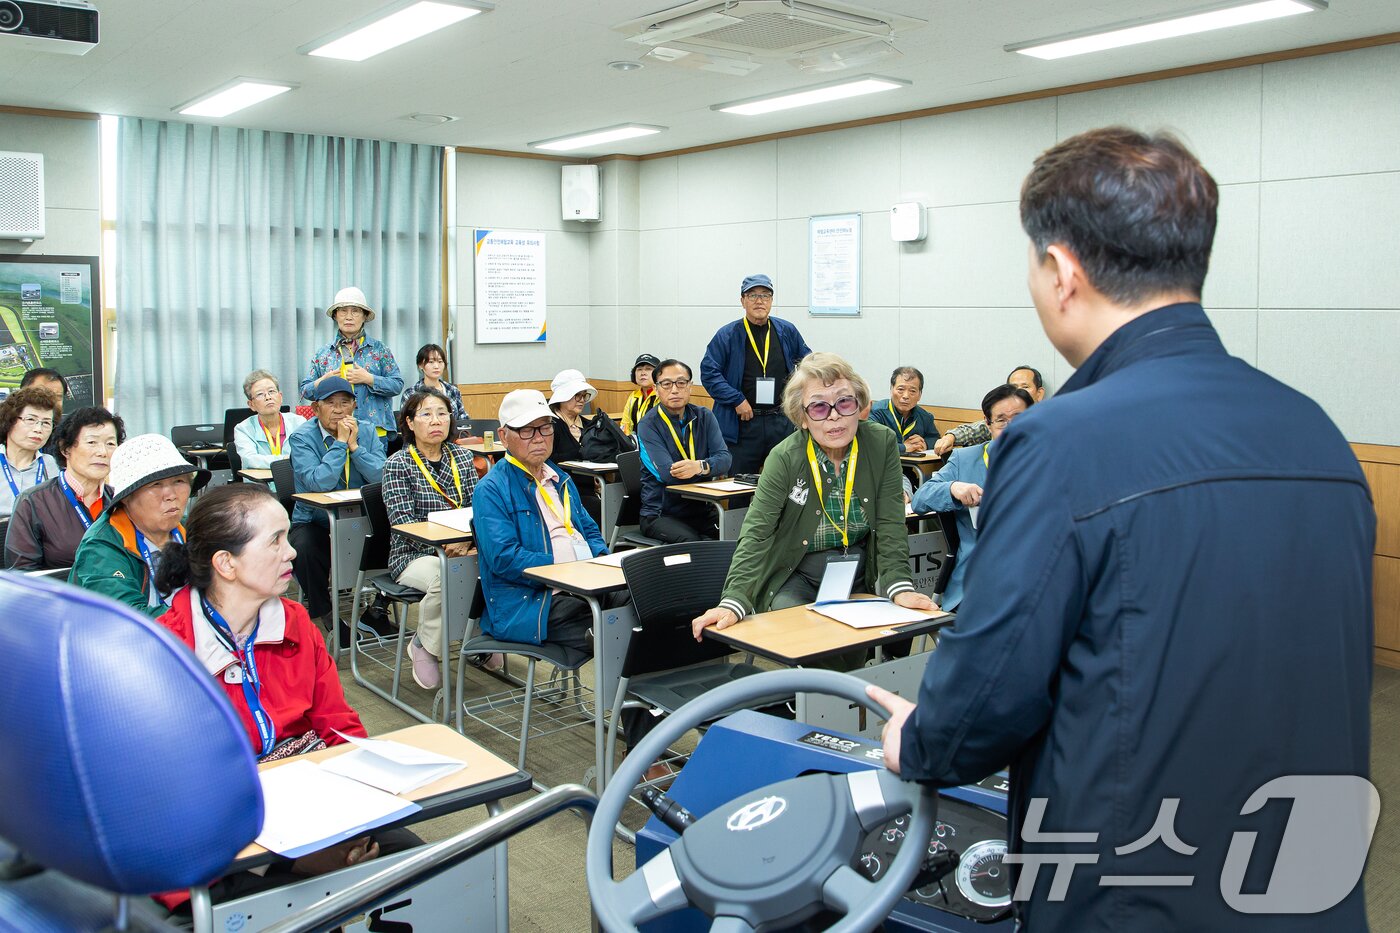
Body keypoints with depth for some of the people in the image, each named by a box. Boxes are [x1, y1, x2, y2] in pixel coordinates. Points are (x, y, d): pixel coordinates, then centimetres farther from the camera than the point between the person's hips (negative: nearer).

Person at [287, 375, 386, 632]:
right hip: (316, 522, -2)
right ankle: (323, 612, -7)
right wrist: (340, 442, -19)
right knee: (305, 548, -33)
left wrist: (354, 445, -16)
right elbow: (319, 483, -23)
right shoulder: (302, 438, -7)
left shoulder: (366, 431, 4)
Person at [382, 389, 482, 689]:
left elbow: (476, 506, 5)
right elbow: (402, 519, -11)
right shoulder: (397, 464, -2)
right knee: (445, 577, -37)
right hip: (413, 554, -4)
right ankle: (424, 645, -10)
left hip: (461, 551, 4)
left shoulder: (462, 456, 12)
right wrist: (442, 545, -25)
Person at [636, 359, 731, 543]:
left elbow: (724, 459, -8)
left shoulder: (704, 416, 7)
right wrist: (710, 467, -12)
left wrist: (700, 466, -29)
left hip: (699, 509, 4)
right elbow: (668, 474, -20)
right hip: (659, 513, -4)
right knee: (690, 542, -32)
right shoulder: (649, 425, -7)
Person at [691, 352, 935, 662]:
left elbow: (890, 524, -10)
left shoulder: (882, 443, -11)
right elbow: (756, 533, -23)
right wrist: (733, 601, -36)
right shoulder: (784, 458, -17)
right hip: (798, 576, -2)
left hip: (861, 574, 2)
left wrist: (900, 586, -25)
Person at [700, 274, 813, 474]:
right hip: (742, 422, -2)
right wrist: (736, 400, -13)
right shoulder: (727, 335, -1)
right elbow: (708, 372, -6)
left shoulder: (787, 332, 8)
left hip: (782, 422, 3)